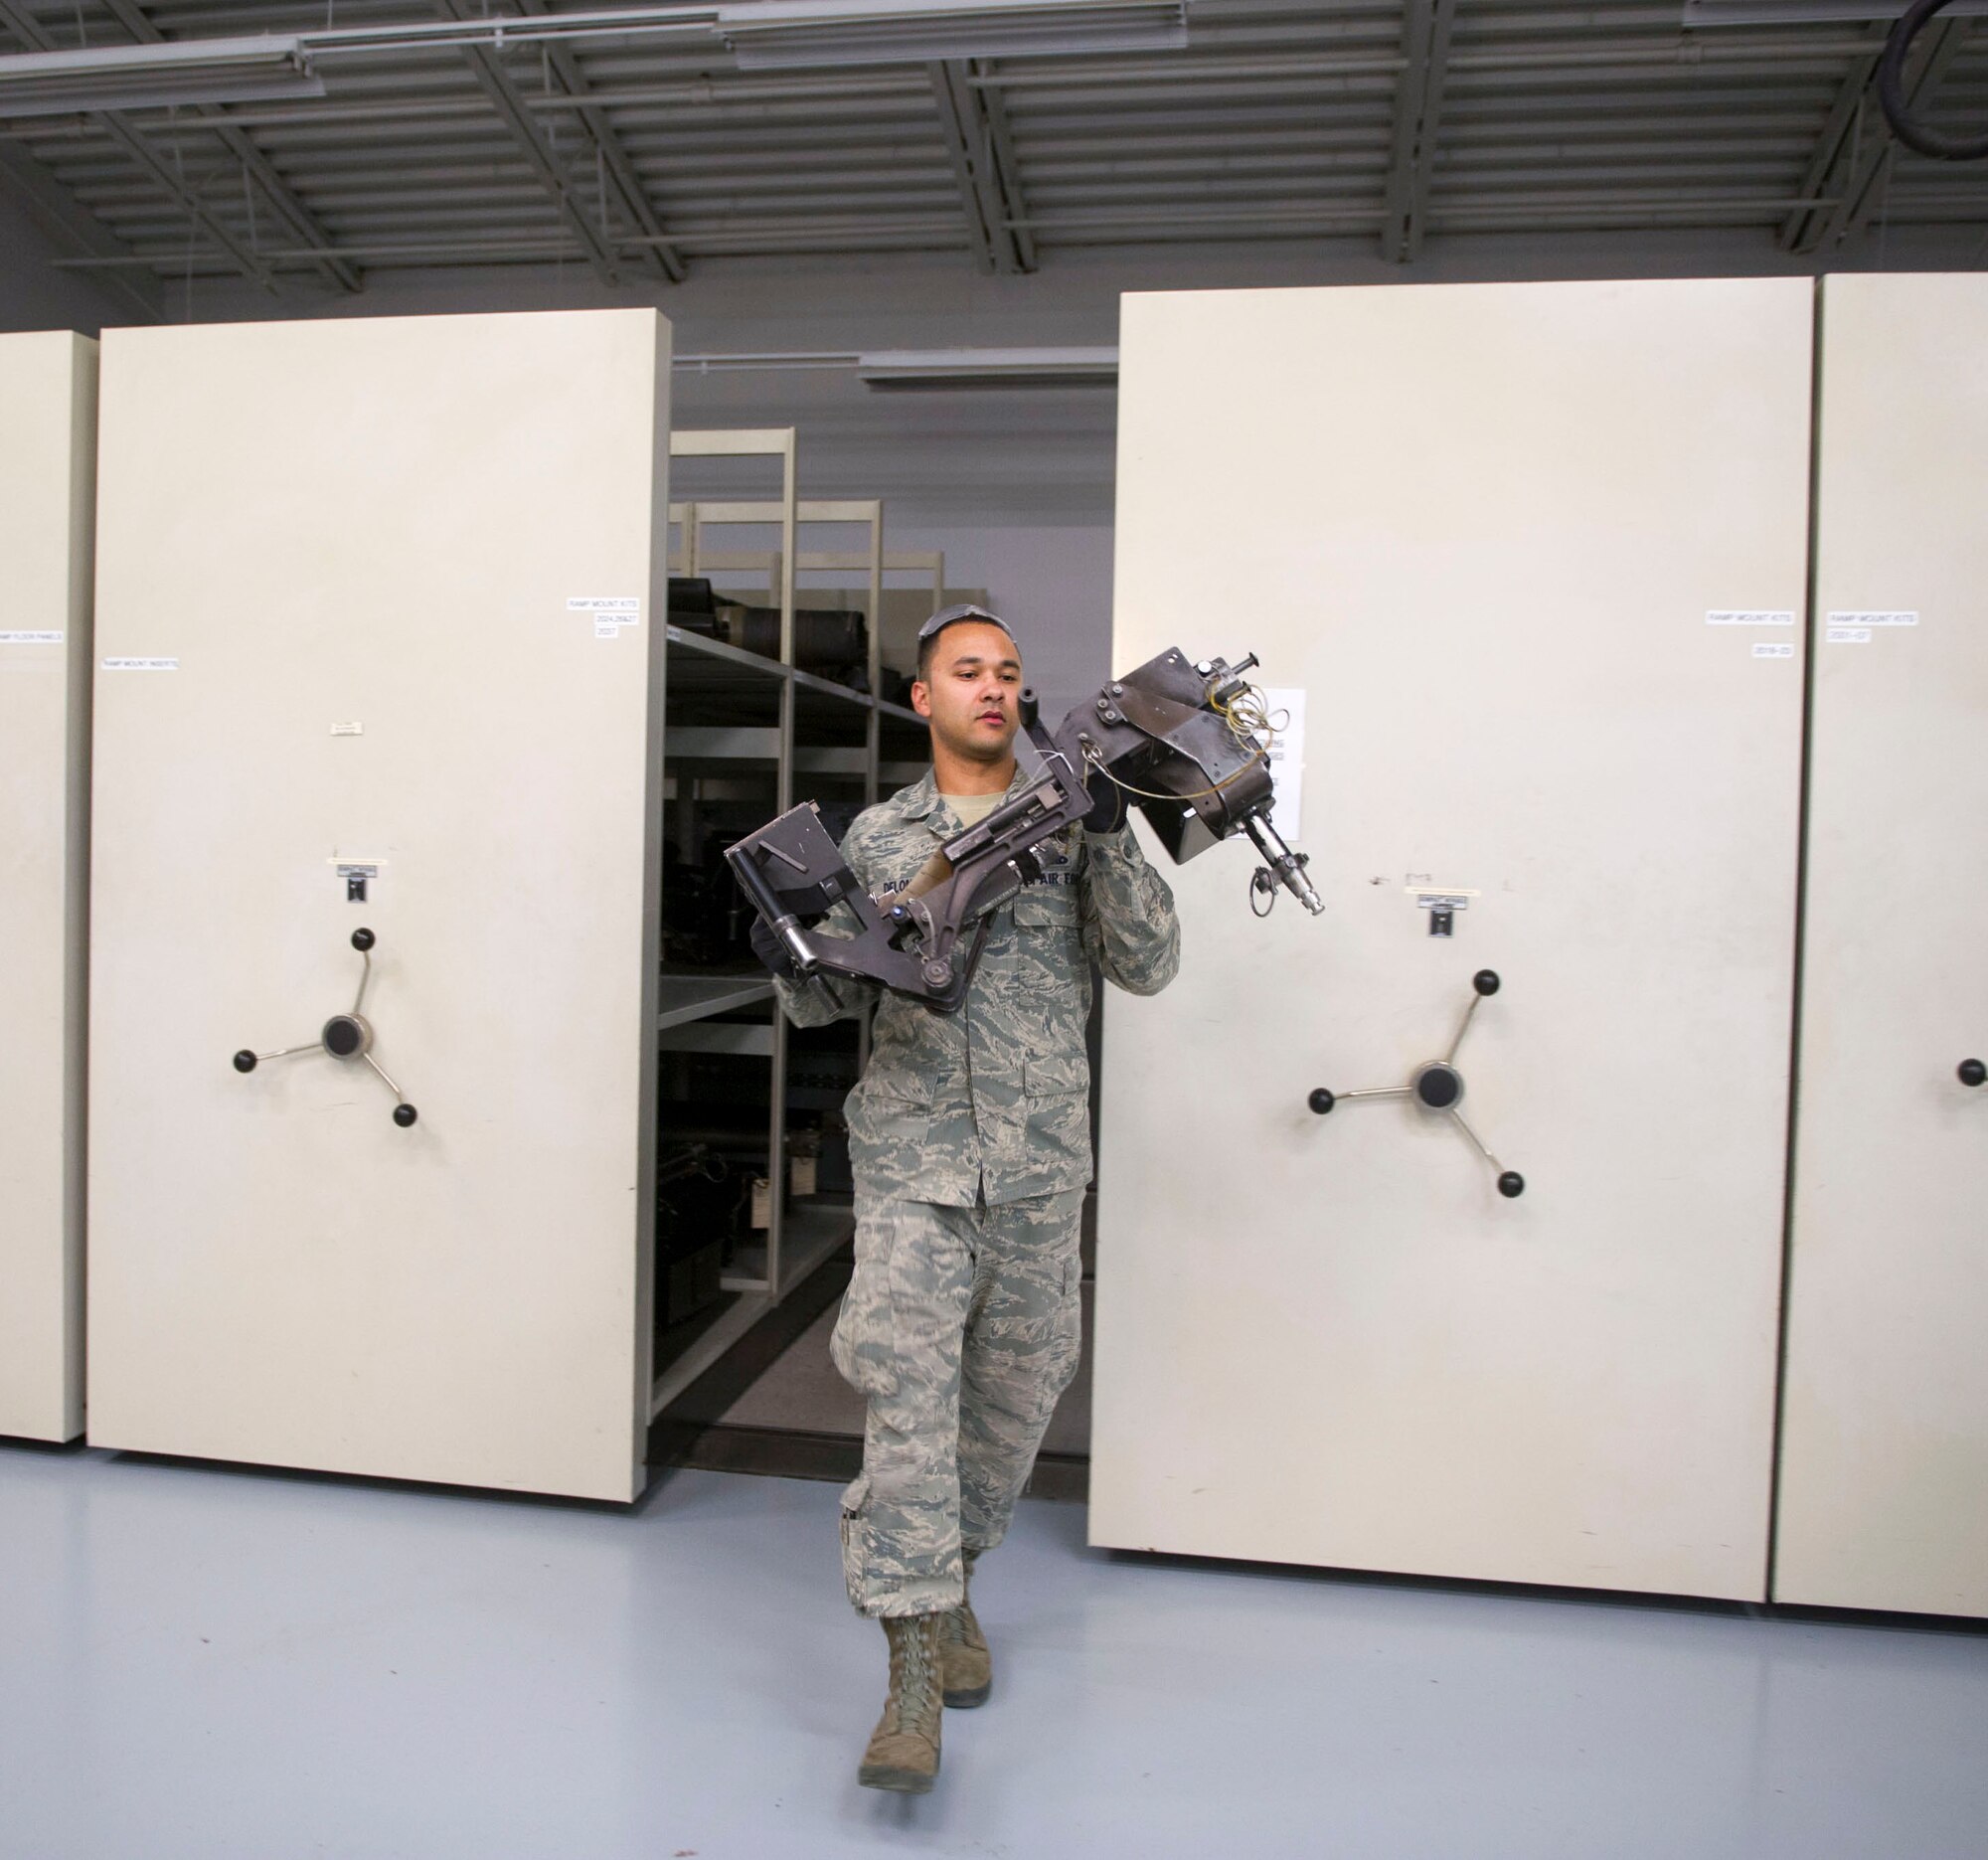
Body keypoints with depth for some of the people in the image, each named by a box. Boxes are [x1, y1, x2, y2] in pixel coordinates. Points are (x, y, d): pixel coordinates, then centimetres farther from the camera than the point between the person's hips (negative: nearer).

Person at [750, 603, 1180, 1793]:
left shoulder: (1069, 824, 4)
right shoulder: (878, 835, 7)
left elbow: (1149, 967, -5)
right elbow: (834, 1002, 9)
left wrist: (1110, 836, -17)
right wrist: (791, 963, -13)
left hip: (1041, 1167, 1)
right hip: (913, 1161, -1)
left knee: (1012, 1396, 14)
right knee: (909, 1393, -8)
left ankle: (957, 1584, 39)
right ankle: (914, 1679, 1)